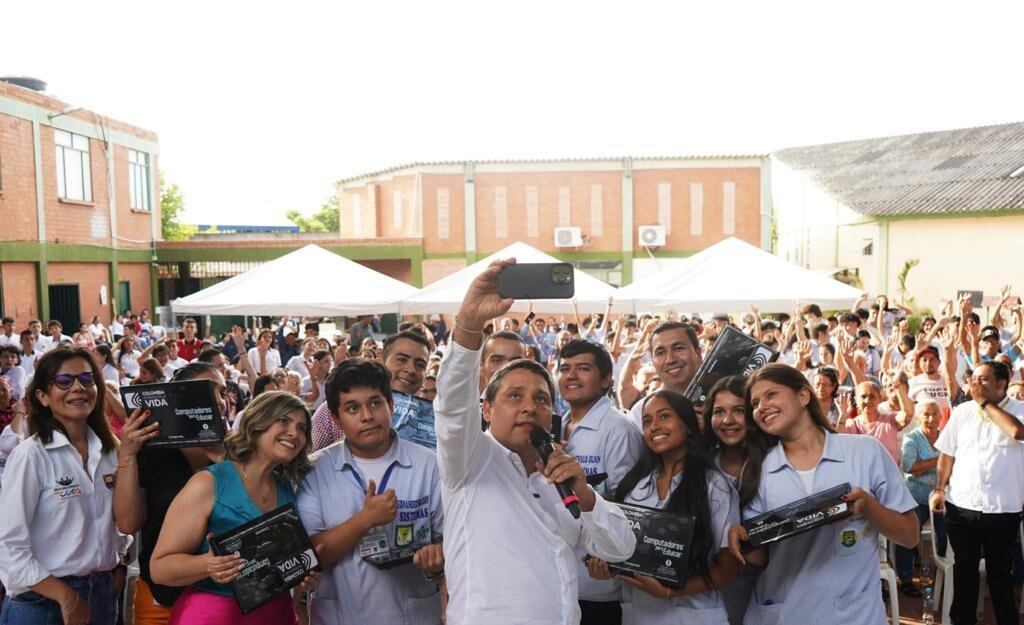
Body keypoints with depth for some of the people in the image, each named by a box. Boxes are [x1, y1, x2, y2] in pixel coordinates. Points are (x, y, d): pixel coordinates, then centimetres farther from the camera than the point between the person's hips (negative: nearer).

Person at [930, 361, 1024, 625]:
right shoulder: (962, 411, 4)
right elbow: (947, 453, 7)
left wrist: (985, 402, -18)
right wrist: (940, 488, -2)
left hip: (1002, 508, -2)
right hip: (961, 505, 2)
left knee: (999, 569, 13)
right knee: (964, 567, 13)